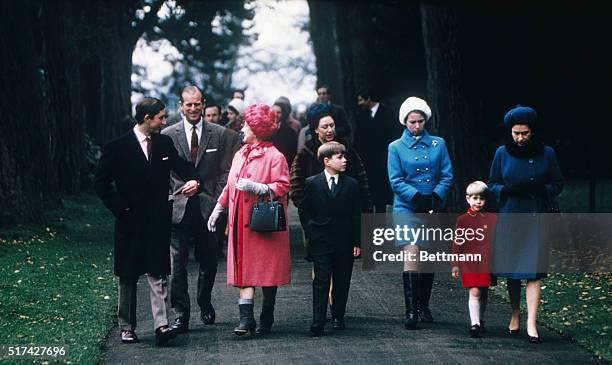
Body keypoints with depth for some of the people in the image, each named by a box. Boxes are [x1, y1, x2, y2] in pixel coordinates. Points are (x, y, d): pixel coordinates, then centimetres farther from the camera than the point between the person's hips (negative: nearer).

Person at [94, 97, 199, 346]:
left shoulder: (164, 143, 7)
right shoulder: (118, 147, -6)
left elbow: (181, 166, 13)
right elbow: (101, 183, -2)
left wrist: (192, 180, -10)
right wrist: (120, 208, -7)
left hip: (158, 222, 2)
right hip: (130, 223, -2)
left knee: (158, 274, -6)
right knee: (128, 277, 8)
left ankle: (161, 325, -12)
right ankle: (126, 327, 17)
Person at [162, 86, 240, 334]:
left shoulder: (220, 134, 4)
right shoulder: (167, 136, 2)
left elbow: (226, 171, 6)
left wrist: (218, 200, -2)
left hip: (208, 208, 1)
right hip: (178, 208, -1)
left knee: (208, 262, 11)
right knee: (177, 264, -4)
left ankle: (205, 304, 34)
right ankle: (181, 315, 2)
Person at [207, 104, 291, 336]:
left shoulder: (274, 157, -7)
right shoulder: (240, 155, 15)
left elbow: (282, 187, -13)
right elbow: (230, 186, 23)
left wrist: (255, 187, -22)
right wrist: (218, 209, 21)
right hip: (241, 223, 6)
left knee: (266, 271, 1)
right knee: (245, 270, -2)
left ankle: (266, 319, 13)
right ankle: (246, 319, -8)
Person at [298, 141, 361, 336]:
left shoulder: (351, 184, 4)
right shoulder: (312, 184, 0)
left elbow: (356, 215, 4)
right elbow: (303, 210, 9)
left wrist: (357, 242, -1)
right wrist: (311, 232, 0)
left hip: (344, 242, 2)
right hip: (321, 242, -2)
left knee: (342, 282, 10)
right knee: (321, 282, -5)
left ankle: (338, 316, 25)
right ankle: (318, 323, -7)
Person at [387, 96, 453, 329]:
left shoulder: (438, 144, 8)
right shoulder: (396, 148, 4)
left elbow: (447, 176, 5)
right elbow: (396, 181, -3)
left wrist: (436, 198, -11)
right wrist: (418, 197, -16)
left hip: (433, 210, 3)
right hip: (407, 210, -3)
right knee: (411, 255, -15)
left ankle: (423, 306, 21)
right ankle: (410, 311, -16)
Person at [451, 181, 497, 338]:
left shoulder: (492, 219, 3)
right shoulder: (463, 220, 2)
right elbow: (457, 243, 3)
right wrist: (455, 264, 1)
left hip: (487, 263, 2)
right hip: (469, 263, -2)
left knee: (484, 293, 13)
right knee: (474, 292, -11)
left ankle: (480, 319, 32)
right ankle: (474, 324, -13)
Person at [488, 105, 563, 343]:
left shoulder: (546, 154, 2)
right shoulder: (502, 153, 4)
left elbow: (558, 184, 7)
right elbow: (492, 184, 9)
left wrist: (540, 189, -14)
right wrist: (508, 190, -12)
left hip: (537, 219, -2)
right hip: (509, 219, 2)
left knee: (533, 271, -10)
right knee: (512, 271, 8)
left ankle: (531, 323, -12)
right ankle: (515, 315, 27)